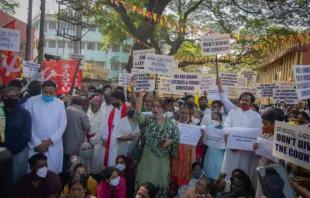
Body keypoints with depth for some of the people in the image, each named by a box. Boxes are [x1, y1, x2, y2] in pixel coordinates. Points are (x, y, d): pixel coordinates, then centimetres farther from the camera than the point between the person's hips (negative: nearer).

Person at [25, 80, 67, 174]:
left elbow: (63, 124, 3)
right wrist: (36, 143, -9)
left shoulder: (60, 103, 5)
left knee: (54, 173, 4)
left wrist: (50, 141, -7)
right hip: (35, 145, -1)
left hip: (54, 146, 2)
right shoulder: (31, 101, -2)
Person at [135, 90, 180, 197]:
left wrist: (170, 141, -16)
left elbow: (177, 137, 5)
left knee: (161, 180, 12)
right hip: (148, 157, -1)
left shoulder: (169, 123, 2)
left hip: (163, 158, 1)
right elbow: (138, 114, -19)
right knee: (146, 181, 4)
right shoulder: (148, 120, 1)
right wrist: (141, 96, -21)